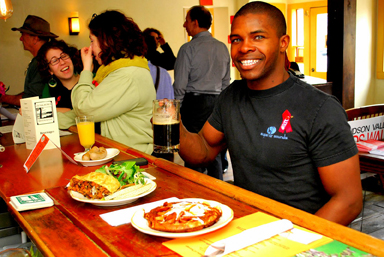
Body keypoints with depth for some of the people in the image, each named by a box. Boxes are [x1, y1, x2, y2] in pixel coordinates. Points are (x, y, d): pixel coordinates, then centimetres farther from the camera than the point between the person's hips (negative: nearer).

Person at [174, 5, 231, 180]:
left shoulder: (188, 48, -10)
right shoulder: (222, 48, 8)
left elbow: (180, 84, -11)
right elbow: (226, 81, 13)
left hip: (194, 102, -6)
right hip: (216, 103, 6)